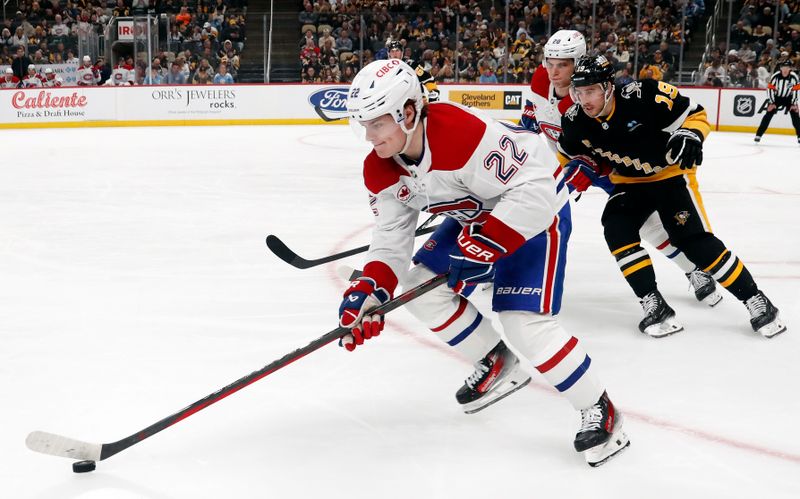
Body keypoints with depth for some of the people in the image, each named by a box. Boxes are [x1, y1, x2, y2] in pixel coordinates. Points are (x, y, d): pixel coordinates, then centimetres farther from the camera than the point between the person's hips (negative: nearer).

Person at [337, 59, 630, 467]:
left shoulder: (464, 133, -37)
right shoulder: (380, 170, -11)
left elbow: (533, 189, -36)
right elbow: (391, 237, -7)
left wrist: (486, 245, -37)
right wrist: (368, 289, -23)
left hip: (535, 209, -9)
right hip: (477, 216, 9)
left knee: (524, 322, -18)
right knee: (422, 289, 3)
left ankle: (599, 411, 0)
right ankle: (498, 367, 23)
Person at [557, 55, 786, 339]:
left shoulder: (643, 97, -30)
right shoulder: (576, 122, -14)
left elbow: (695, 114, -19)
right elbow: (568, 155, 8)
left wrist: (690, 134, -37)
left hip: (670, 173, -4)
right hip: (629, 182, 5)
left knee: (694, 239, -15)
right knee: (616, 230, -20)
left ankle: (755, 301, -1)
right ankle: (654, 306, -14)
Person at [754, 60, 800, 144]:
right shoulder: (775, 76, -22)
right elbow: (770, 88, -16)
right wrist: (771, 103, -17)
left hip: (788, 98, 1)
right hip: (776, 97, -1)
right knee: (769, 114, -10)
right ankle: (758, 134, -8)